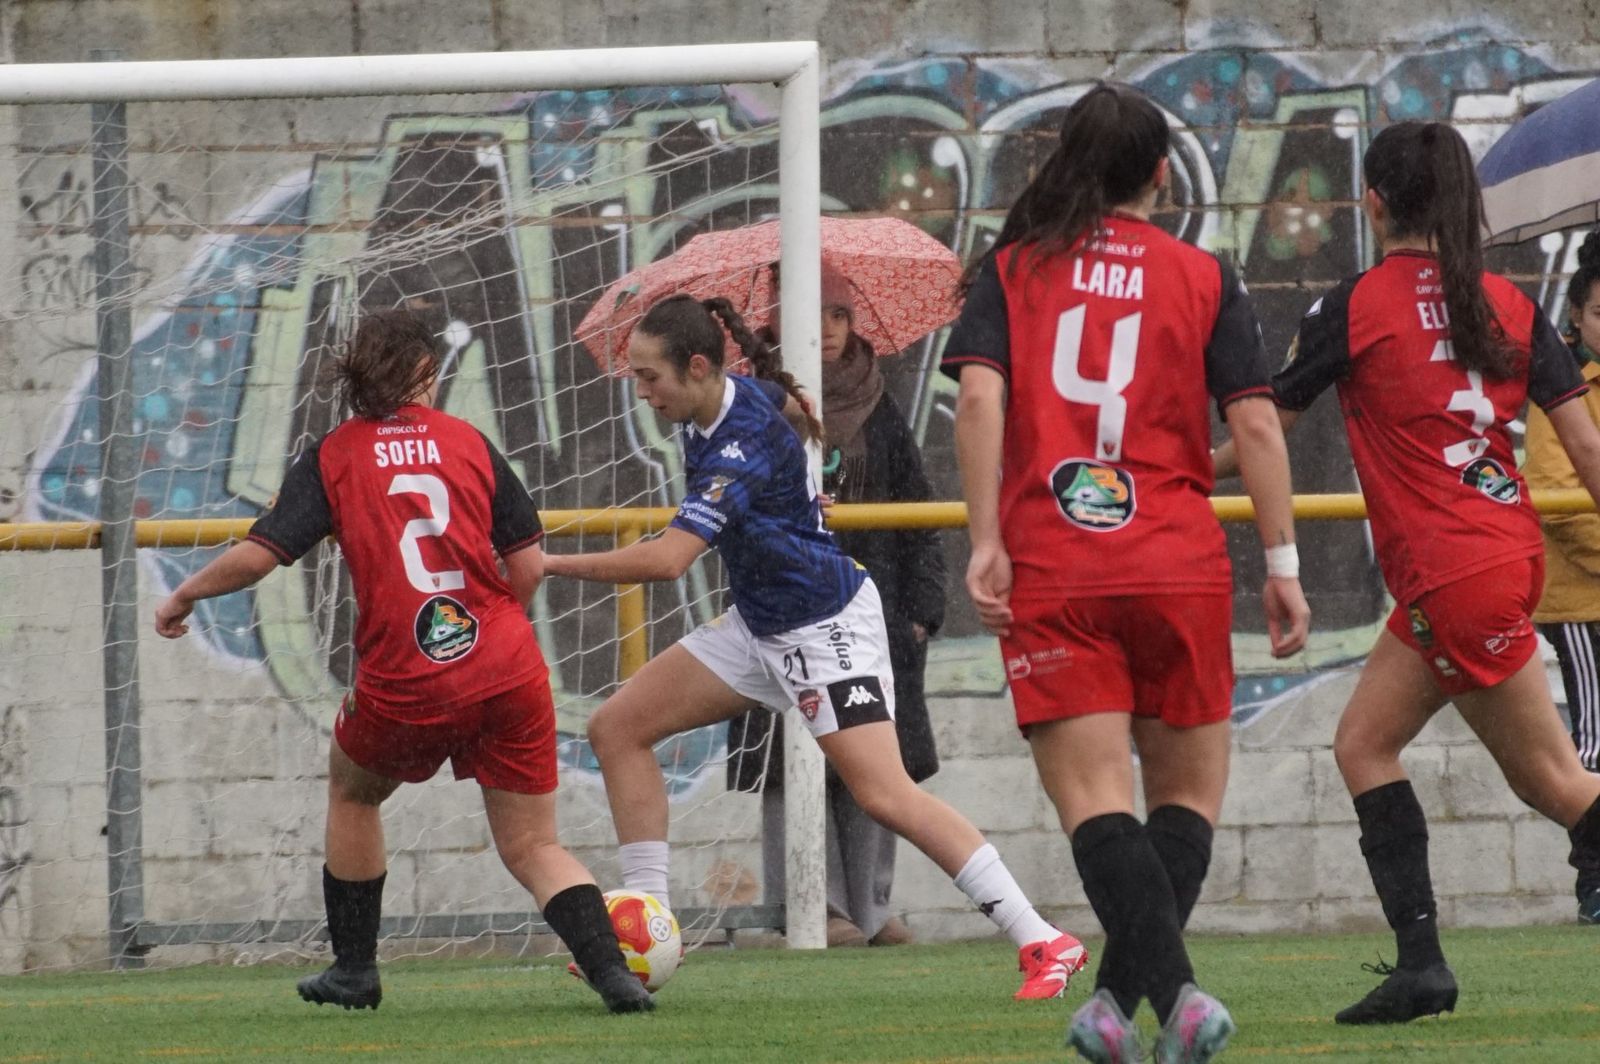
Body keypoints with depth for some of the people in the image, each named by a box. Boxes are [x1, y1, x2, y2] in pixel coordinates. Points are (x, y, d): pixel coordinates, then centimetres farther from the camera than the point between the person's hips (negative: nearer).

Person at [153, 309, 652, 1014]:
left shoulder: (332, 457, 4)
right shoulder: (469, 442, 9)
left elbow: (258, 556, -5)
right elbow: (528, 565, 6)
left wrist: (184, 597, 13)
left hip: (403, 686, -1)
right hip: (508, 675, 1)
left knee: (352, 791, 30)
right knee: (532, 849, 8)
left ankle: (354, 968, 33)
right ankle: (613, 970, -14)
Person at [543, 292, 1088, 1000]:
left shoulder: (743, 449, -29)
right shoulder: (741, 394, -2)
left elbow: (667, 560, -38)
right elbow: (795, 406, 23)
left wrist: (552, 565, -32)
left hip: (825, 626, -10)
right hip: (758, 625, 10)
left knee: (885, 796, -18)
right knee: (617, 727, 3)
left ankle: (1044, 946, -15)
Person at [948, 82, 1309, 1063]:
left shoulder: (1014, 270, 8)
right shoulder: (1202, 277, 7)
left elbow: (979, 396, -7)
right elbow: (1254, 423, 0)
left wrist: (986, 542, -6)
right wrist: (1282, 563, 3)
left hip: (1051, 572, 0)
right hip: (1179, 567, 0)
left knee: (1095, 797, -6)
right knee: (1188, 789, 13)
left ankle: (1172, 985, -25)